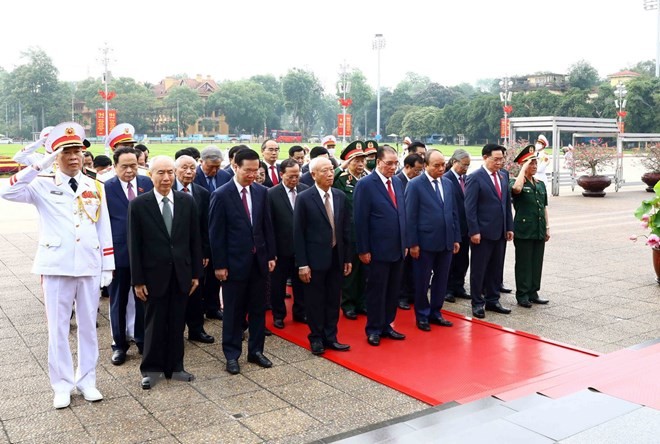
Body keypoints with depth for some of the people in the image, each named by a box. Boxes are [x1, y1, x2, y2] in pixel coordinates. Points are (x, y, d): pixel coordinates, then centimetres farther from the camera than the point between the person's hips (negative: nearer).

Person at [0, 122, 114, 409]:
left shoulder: (95, 188, 7)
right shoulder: (43, 186, -1)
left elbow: (104, 229, 8)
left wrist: (107, 267, 5)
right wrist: (40, 166, -22)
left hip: (90, 266, 2)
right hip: (56, 267, -2)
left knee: (88, 326, 11)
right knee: (58, 328, 6)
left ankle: (87, 381, 24)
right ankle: (62, 385, 18)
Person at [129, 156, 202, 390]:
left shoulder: (187, 201, 1)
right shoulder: (138, 205, -6)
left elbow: (194, 239, 5)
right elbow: (134, 245, -4)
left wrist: (196, 273, 4)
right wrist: (137, 280, -6)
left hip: (181, 273, 2)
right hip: (154, 275, -2)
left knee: (177, 323, 11)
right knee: (154, 324, 9)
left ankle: (174, 367, 26)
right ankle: (151, 368, 25)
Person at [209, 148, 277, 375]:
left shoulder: (261, 192, 3)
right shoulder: (221, 195, -10)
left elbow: (267, 226, 8)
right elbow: (216, 233, -9)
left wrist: (271, 255, 5)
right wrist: (219, 265, -10)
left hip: (259, 260, 4)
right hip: (235, 262, -4)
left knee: (258, 309, 12)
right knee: (234, 312, 7)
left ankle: (256, 351, 26)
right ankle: (232, 355, 20)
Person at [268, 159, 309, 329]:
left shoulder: (305, 190, -2)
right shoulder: (272, 194, -10)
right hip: (281, 247, -3)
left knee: (300, 282, 16)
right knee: (278, 283, 11)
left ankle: (300, 313, 32)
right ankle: (278, 315, 27)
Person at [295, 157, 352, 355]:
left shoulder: (340, 196, 5)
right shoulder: (304, 198, -9)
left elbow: (346, 229, 9)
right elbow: (298, 233, -9)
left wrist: (348, 258, 7)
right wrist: (302, 264, -12)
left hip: (336, 257, 4)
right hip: (315, 258, -4)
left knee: (333, 300, 12)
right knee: (315, 300, 7)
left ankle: (330, 337, 25)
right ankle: (316, 338, 23)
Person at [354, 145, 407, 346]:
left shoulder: (397, 182, 9)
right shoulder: (365, 184, -11)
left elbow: (402, 214, 13)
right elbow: (361, 220, -12)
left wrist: (405, 243, 11)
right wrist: (363, 250, -14)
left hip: (398, 248, 6)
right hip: (378, 249, -6)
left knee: (393, 290, 13)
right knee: (377, 290, 5)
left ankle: (386, 325, 27)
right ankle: (373, 329, 18)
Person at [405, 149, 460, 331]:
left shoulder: (448, 183, 9)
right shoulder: (415, 185, -8)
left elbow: (454, 212, 12)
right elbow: (410, 216, -10)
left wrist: (456, 238, 9)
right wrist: (413, 243, -13)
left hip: (446, 241, 5)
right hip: (425, 242, -5)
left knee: (442, 280, 13)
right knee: (422, 281, 7)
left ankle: (435, 313, 28)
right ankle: (422, 316, 22)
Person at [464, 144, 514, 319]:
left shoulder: (503, 177, 11)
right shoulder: (475, 178, -10)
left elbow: (507, 204, 15)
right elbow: (470, 207, -13)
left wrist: (509, 227, 10)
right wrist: (474, 231, -17)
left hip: (500, 232, 7)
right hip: (482, 232, -7)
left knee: (496, 269, 13)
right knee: (478, 270, 4)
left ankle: (492, 301, 25)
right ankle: (477, 303, 14)